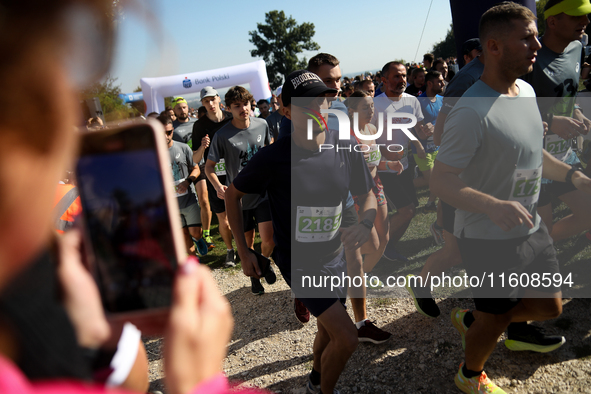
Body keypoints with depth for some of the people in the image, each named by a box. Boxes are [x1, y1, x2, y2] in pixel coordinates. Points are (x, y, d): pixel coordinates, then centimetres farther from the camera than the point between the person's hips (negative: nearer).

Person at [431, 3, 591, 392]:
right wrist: (494, 206, -38)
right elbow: (440, 180, -26)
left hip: (531, 227, 8)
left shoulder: (527, 91, 4)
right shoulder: (472, 111, -25)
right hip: (489, 238, -8)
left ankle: (471, 320, 40)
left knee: (550, 305, 19)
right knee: (494, 319, 11)